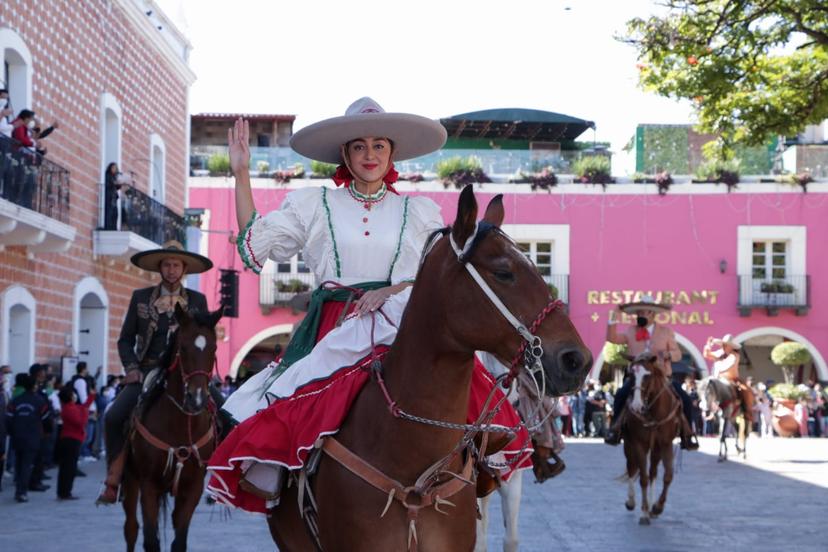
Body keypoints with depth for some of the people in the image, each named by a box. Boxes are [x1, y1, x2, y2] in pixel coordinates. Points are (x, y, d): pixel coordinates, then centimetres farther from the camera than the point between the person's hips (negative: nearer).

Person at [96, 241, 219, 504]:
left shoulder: (198, 301, 9)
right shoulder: (141, 297, 9)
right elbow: (125, 339, 10)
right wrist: (131, 367, -5)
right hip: (148, 372, 0)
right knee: (114, 417, -20)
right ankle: (112, 482, -8)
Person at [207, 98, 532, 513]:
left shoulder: (419, 213, 16)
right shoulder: (313, 205, 14)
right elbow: (255, 248, 7)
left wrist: (392, 291, -11)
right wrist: (241, 175, 3)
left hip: (403, 325, 0)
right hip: (334, 330, 0)